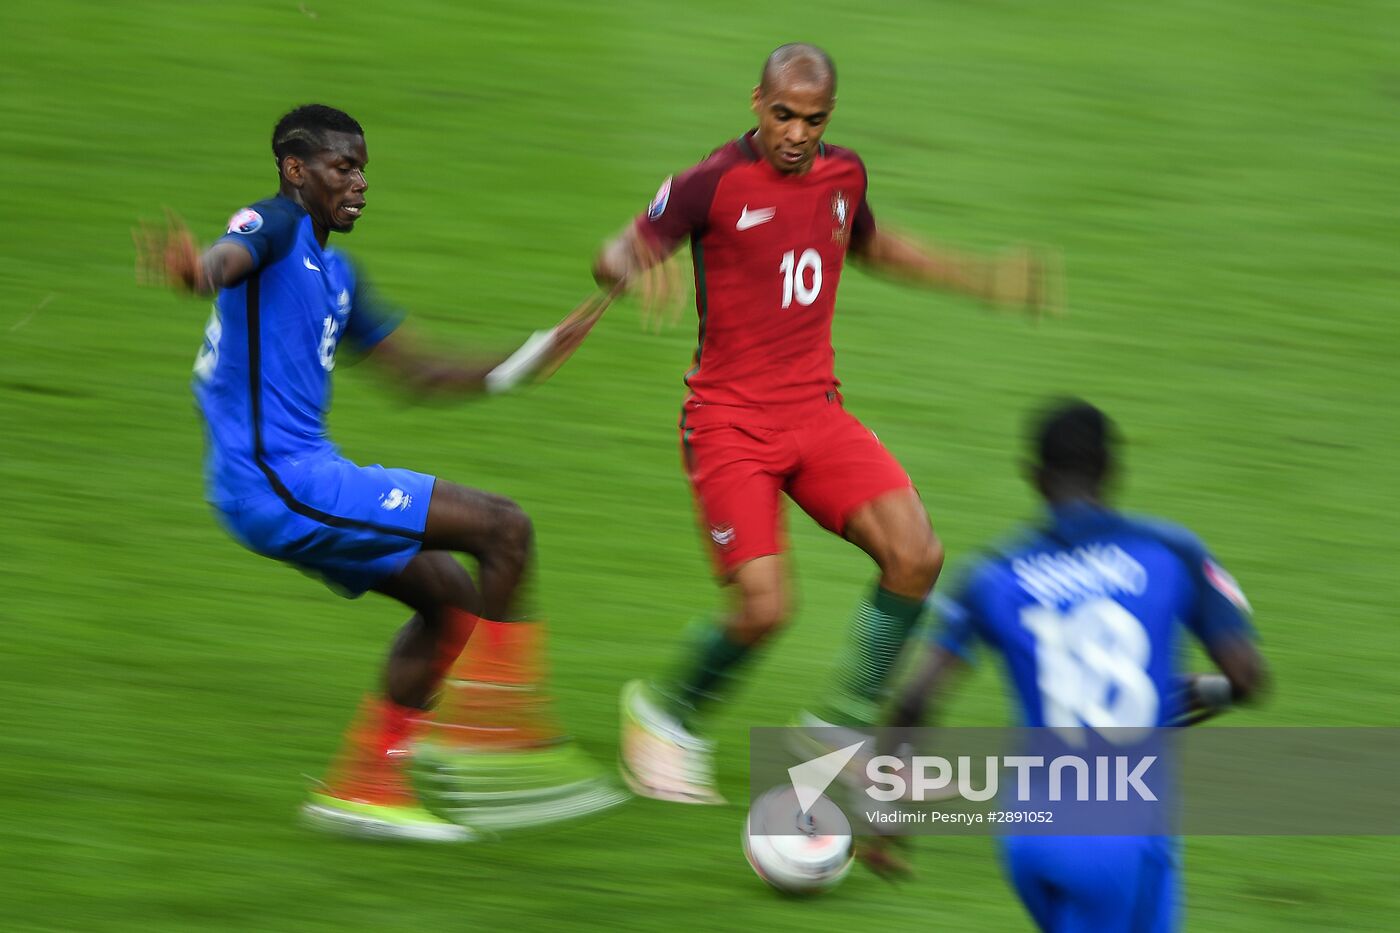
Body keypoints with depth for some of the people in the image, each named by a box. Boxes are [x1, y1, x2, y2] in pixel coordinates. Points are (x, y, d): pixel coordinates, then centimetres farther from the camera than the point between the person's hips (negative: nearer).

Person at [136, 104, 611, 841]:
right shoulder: (275, 225, -8)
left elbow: (413, 371, 27)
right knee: (503, 528, -12)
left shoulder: (336, 273, 20)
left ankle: (362, 785, 15)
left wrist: (526, 363, 26)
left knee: (453, 599, 18)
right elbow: (228, 258, -32)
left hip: (299, 481, 10)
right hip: (278, 482, -10)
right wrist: (197, 271, -56)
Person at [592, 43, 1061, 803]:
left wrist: (984, 279, 28)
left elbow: (869, 246, 28)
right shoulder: (715, 183, -11)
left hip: (816, 412, 6)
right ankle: (666, 713, 14)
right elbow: (614, 257, -8)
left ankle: (841, 728, 4)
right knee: (763, 607, -16)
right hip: (730, 421, -6)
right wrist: (635, 269, -33)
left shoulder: (843, 174, 6)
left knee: (915, 556, -12)